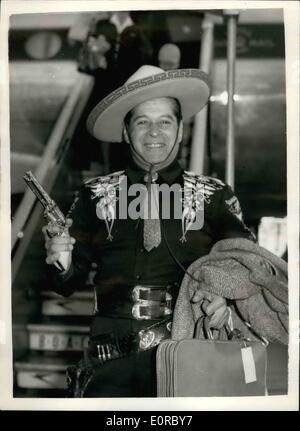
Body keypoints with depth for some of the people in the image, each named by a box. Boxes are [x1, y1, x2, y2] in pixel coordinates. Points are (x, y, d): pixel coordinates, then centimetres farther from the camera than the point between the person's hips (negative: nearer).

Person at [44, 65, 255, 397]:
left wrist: (226, 296, -14)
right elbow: (68, 284, 11)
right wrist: (61, 262, -10)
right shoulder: (96, 195, 9)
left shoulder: (214, 196, 7)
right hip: (113, 357, 1)